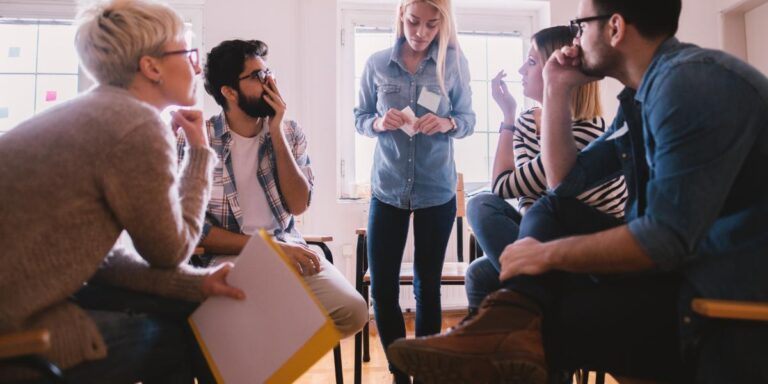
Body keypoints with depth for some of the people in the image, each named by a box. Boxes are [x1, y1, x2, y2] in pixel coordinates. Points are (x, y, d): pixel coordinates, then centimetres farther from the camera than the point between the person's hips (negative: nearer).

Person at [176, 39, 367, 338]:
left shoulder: (290, 132, 5)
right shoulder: (195, 140, -6)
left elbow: (298, 205, -5)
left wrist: (276, 133, -11)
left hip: (287, 249, 4)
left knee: (353, 310, -18)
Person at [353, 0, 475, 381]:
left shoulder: (454, 63, -2)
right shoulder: (376, 63, 0)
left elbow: (469, 119, 2)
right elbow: (359, 118, 5)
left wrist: (446, 123, -19)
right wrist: (379, 123, -16)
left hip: (437, 191, -1)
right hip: (387, 190, 1)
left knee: (428, 285, 11)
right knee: (381, 288, 3)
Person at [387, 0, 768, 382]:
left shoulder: (692, 82, -20)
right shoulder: (641, 97, 11)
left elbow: (667, 237, -26)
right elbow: (566, 180, 14)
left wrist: (548, 254, -15)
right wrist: (557, 91, 7)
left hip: (721, 303, -9)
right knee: (550, 210, 1)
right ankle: (514, 315, -20)